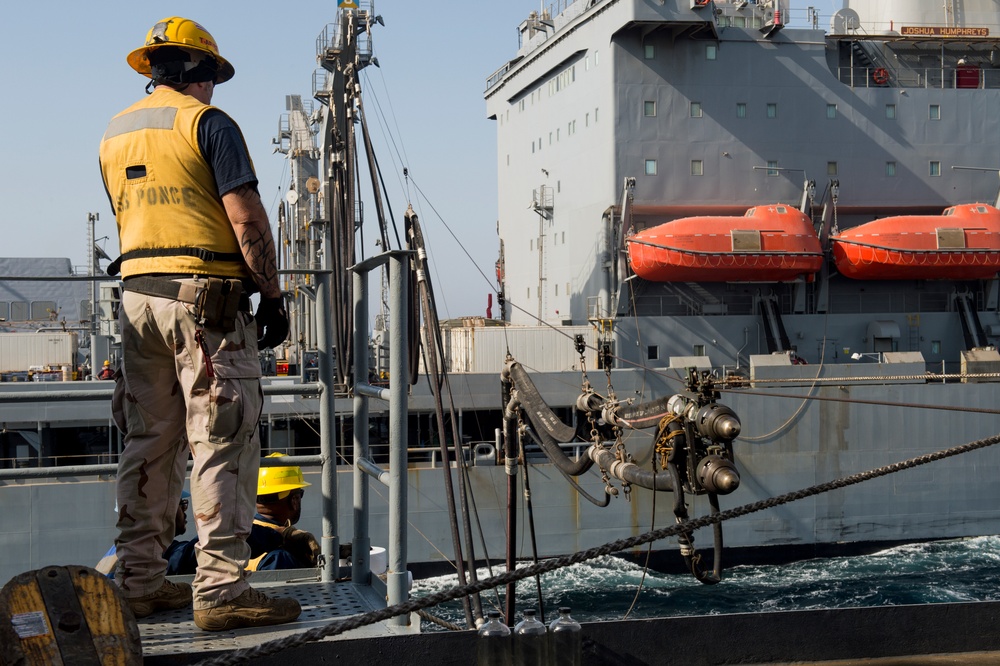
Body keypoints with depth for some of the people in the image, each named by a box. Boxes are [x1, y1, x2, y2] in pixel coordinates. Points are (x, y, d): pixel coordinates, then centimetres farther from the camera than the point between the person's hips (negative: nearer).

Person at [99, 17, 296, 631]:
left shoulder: (115, 133, 17)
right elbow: (246, 218, -13)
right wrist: (272, 294, -8)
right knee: (225, 443, -6)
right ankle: (221, 590, -9)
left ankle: (141, 583, 17)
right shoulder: (206, 121, -6)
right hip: (206, 297, -8)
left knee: (149, 444, 12)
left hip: (137, 296, 8)